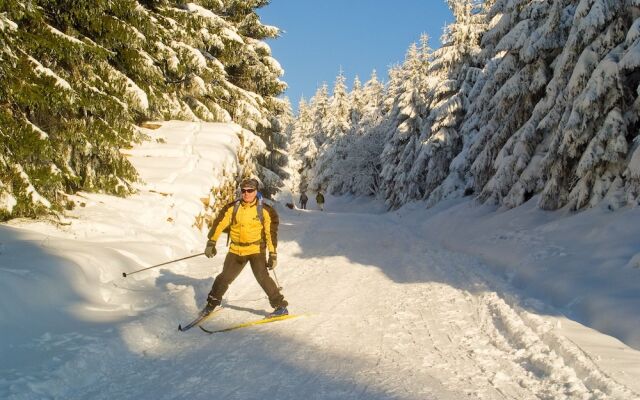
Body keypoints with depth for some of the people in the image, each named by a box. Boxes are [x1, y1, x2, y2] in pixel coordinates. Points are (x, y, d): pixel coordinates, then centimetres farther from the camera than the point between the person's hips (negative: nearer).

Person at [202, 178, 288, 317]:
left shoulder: (265, 210, -8)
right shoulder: (232, 208, -3)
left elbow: (271, 232, -7)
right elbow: (219, 223, 0)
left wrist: (273, 254, -10)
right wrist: (211, 243, -4)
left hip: (256, 249, -3)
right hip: (236, 250, 3)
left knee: (262, 277, -15)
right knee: (225, 277, 10)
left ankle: (280, 306, -6)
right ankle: (212, 303, 30)